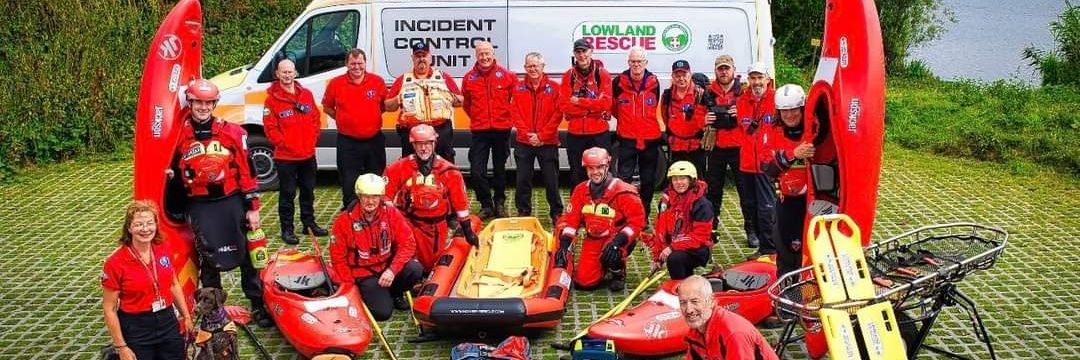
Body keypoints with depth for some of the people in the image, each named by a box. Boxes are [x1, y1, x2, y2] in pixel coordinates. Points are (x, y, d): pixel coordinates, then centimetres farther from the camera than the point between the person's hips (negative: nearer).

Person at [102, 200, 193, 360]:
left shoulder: (164, 249, -3)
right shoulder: (115, 262, -15)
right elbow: (109, 309, -11)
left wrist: (186, 316, 14)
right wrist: (121, 347, -11)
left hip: (168, 323, 4)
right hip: (136, 330, -4)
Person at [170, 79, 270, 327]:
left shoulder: (232, 132, -2)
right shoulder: (179, 136, 1)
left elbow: (247, 172, 0)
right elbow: (173, 170, 16)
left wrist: (252, 207, -2)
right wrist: (170, 175, -8)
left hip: (232, 201, 0)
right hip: (200, 206, 1)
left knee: (247, 253, 5)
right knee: (207, 259, 8)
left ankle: (258, 305, 16)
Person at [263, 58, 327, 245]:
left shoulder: (306, 94, 6)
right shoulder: (272, 99, -8)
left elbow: (315, 118, 11)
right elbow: (270, 127, -10)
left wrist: (313, 139, 2)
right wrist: (283, 143, -14)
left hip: (308, 154, 5)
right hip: (285, 157, -5)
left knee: (308, 191, 16)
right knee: (287, 194, 2)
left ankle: (309, 223, 30)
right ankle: (287, 229, 11)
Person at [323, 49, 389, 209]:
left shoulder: (377, 81, 0)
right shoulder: (336, 84, -3)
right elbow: (327, 107, 10)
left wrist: (372, 117, 2)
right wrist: (343, 119, 2)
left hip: (374, 140, 2)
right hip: (348, 143, -1)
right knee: (349, 183, 4)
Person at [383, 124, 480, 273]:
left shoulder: (449, 172, -3)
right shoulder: (398, 168, -6)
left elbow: (461, 203, 3)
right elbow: (385, 197, -2)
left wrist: (468, 231, 7)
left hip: (436, 226, 2)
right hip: (408, 221, -1)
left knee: (431, 265, 6)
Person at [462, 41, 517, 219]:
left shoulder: (507, 76, -3)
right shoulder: (469, 78, 0)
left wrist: (508, 116, 6)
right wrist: (477, 118, 10)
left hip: (502, 129, 0)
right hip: (479, 131, 1)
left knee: (500, 170, 12)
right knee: (477, 172, -6)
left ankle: (499, 203, 27)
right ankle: (486, 205, 10)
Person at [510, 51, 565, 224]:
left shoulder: (554, 87, 0)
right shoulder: (518, 89, 7)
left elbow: (557, 114, -5)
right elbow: (515, 113, 2)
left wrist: (542, 135, -11)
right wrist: (527, 133, -10)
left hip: (548, 142, -2)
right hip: (523, 142, 2)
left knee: (551, 180, 2)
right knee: (523, 179, 6)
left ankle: (557, 213, 13)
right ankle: (523, 213, 18)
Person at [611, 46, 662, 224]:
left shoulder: (654, 83, -1)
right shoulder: (618, 82, -6)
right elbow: (613, 108, 10)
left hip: (650, 139, 2)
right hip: (627, 138, -2)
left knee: (648, 180, 10)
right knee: (624, 178, -4)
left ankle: (644, 216, 22)